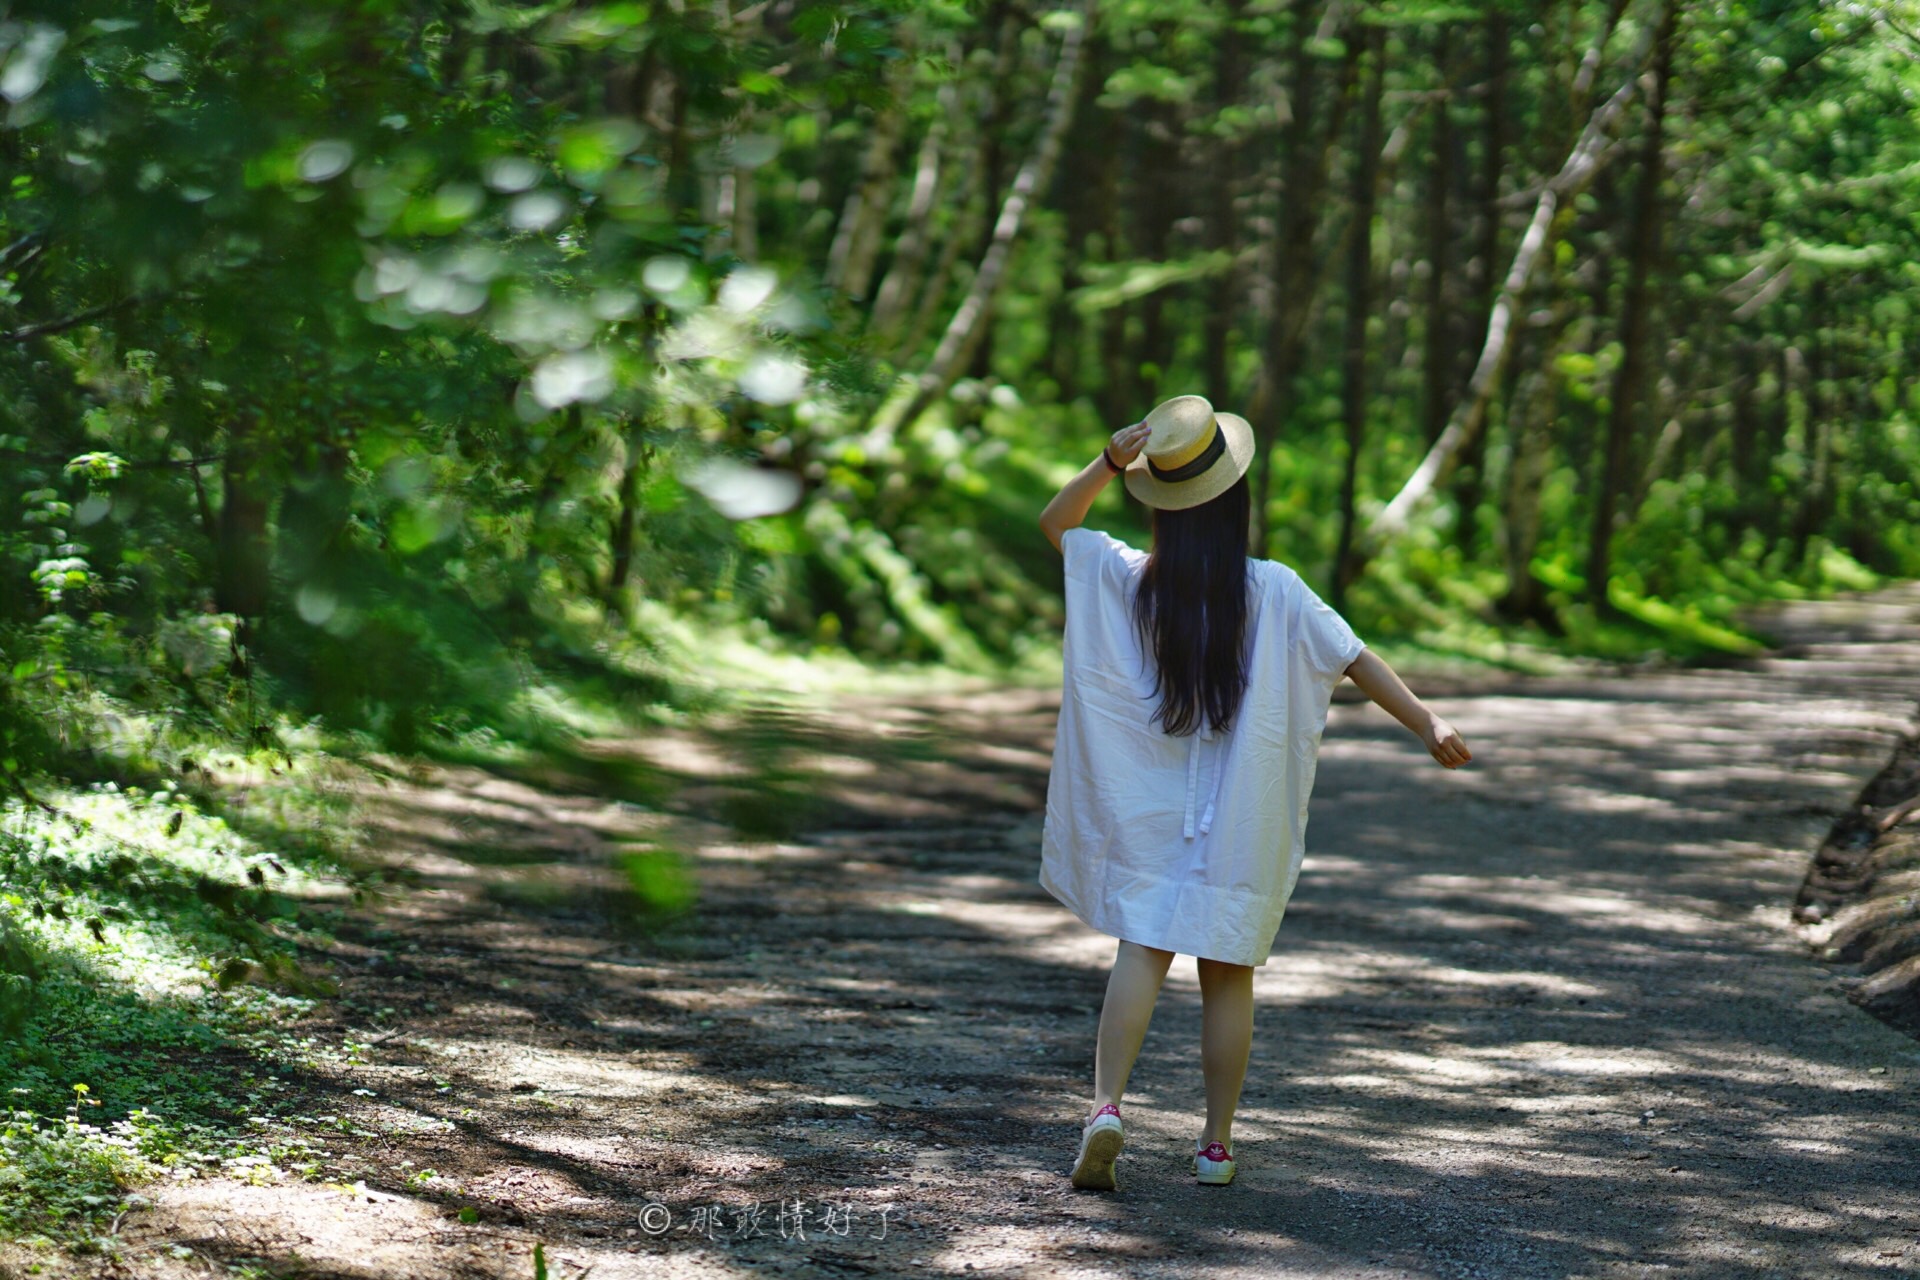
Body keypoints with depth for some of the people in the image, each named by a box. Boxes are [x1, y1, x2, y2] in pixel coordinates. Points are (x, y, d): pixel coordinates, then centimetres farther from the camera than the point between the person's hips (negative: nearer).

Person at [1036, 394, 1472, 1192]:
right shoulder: (1271, 592, -8)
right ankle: (1217, 1145, 10)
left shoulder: (1128, 581, -2)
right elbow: (1355, 660, -9)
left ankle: (1107, 1107, -22)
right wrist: (1427, 724, -6)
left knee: (1141, 953, -2)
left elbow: (1054, 523, 12)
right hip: (1242, 822, -1)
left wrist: (1109, 464, -2)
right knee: (1229, 974, 7)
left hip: (1149, 811, 1)